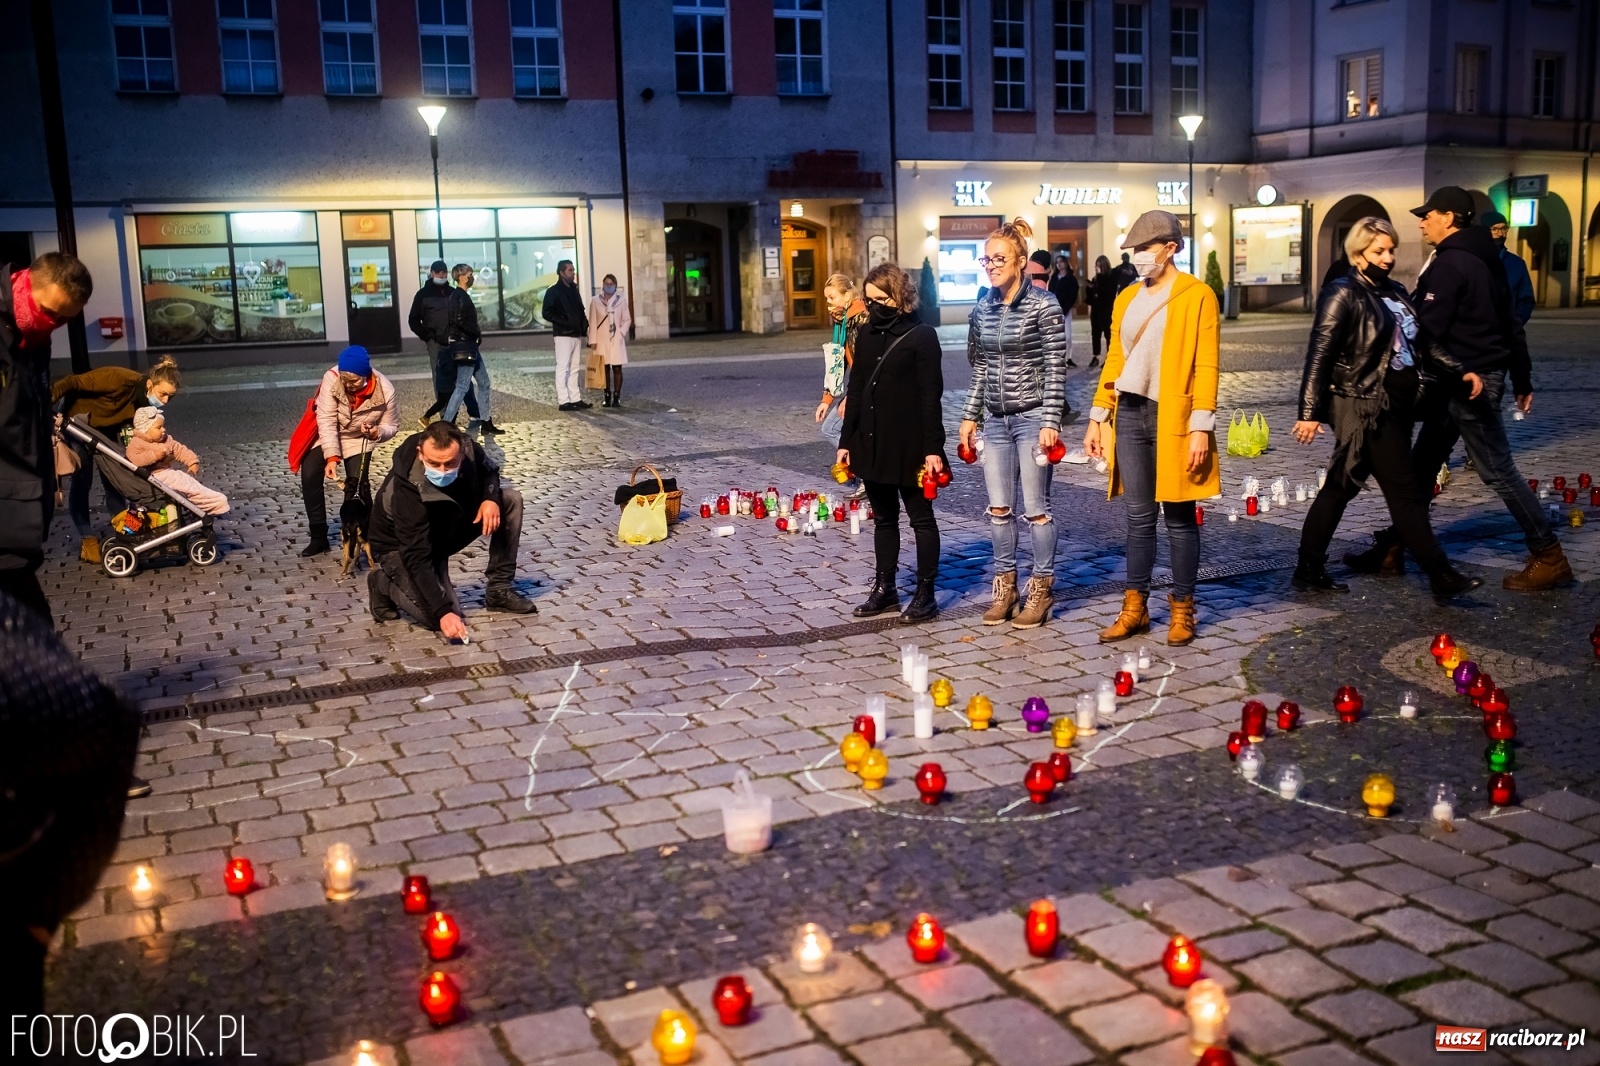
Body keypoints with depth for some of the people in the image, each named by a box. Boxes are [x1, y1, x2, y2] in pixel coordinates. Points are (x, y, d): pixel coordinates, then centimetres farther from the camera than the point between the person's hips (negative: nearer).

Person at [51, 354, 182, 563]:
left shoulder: (147, 403, -17)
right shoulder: (119, 379, -36)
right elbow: (73, 382, -33)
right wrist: (47, 400, -42)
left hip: (104, 427, 6)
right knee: (82, 479, -7)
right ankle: (87, 539, -4)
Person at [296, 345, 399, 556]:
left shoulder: (384, 390, -27)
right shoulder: (331, 379, -31)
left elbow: (391, 425, -12)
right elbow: (326, 421, -30)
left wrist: (377, 432, -35)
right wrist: (332, 457, -37)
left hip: (359, 439, -1)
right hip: (327, 435, 1)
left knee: (357, 485, -15)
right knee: (309, 476, -6)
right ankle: (319, 537, 4)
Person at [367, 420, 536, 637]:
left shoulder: (468, 450, -23)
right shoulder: (407, 490, -38)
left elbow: (489, 472, 2)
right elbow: (417, 557, -37)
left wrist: (490, 498, -21)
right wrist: (443, 611, -44)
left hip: (450, 526, 6)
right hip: (402, 547, -6)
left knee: (511, 499, -12)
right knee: (443, 617, -25)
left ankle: (499, 589, -4)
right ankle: (385, 585, 5)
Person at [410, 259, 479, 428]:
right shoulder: (423, 294, 2)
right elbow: (413, 320, 3)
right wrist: (428, 337, -7)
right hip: (436, 344, -3)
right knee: (441, 381, -3)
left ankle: (474, 413, 9)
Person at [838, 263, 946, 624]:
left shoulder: (921, 336, -8)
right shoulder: (866, 335, 9)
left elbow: (931, 396, -12)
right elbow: (855, 391, 12)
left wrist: (933, 448, -16)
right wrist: (846, 441, 9)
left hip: (909, 444, -6)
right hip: (871, 442, 6)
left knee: (921, 517, 4)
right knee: (883, 518, 13)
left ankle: (925, 593, 10)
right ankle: (884, 588, 22)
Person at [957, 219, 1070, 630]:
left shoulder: (1044, 305, -8)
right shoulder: (983, 309, 8)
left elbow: (1056, 368, -10)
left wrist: (1050, 422, -15)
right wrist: (970, 416, 13)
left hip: (1032, 416, -5)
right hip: (995, 418, 6)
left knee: (1035, 509, 1)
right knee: (998, 508, 8)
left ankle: (1041, 589, 13)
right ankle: (1005, 587, 20)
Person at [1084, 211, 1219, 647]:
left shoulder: (1197, 295, -4)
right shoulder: (1126, 298, 13)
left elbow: (1205, 366, -9)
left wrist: (1200, 427, -15)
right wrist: (1098, 417, 9)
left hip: (1173, 418, -5)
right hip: (1130, 415, 5)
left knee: (1179, 517, 4)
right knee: (1139, 516, 9)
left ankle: (1182, 609, 14)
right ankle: (1135, 607, 15)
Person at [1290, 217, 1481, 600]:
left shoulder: (1395, 293, 15)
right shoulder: (1344, 294, -10)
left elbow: (1421, 345, 21)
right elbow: (1319, 354, -15)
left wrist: (1460, 371, 10)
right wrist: (1310, 412, -20)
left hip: (1396, 407, 8)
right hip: (1367, 409, -8)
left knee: (1341, 486, 11)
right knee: (1404, 491, -3)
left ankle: (1309, 570, 17)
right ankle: (1441, 575, 4)